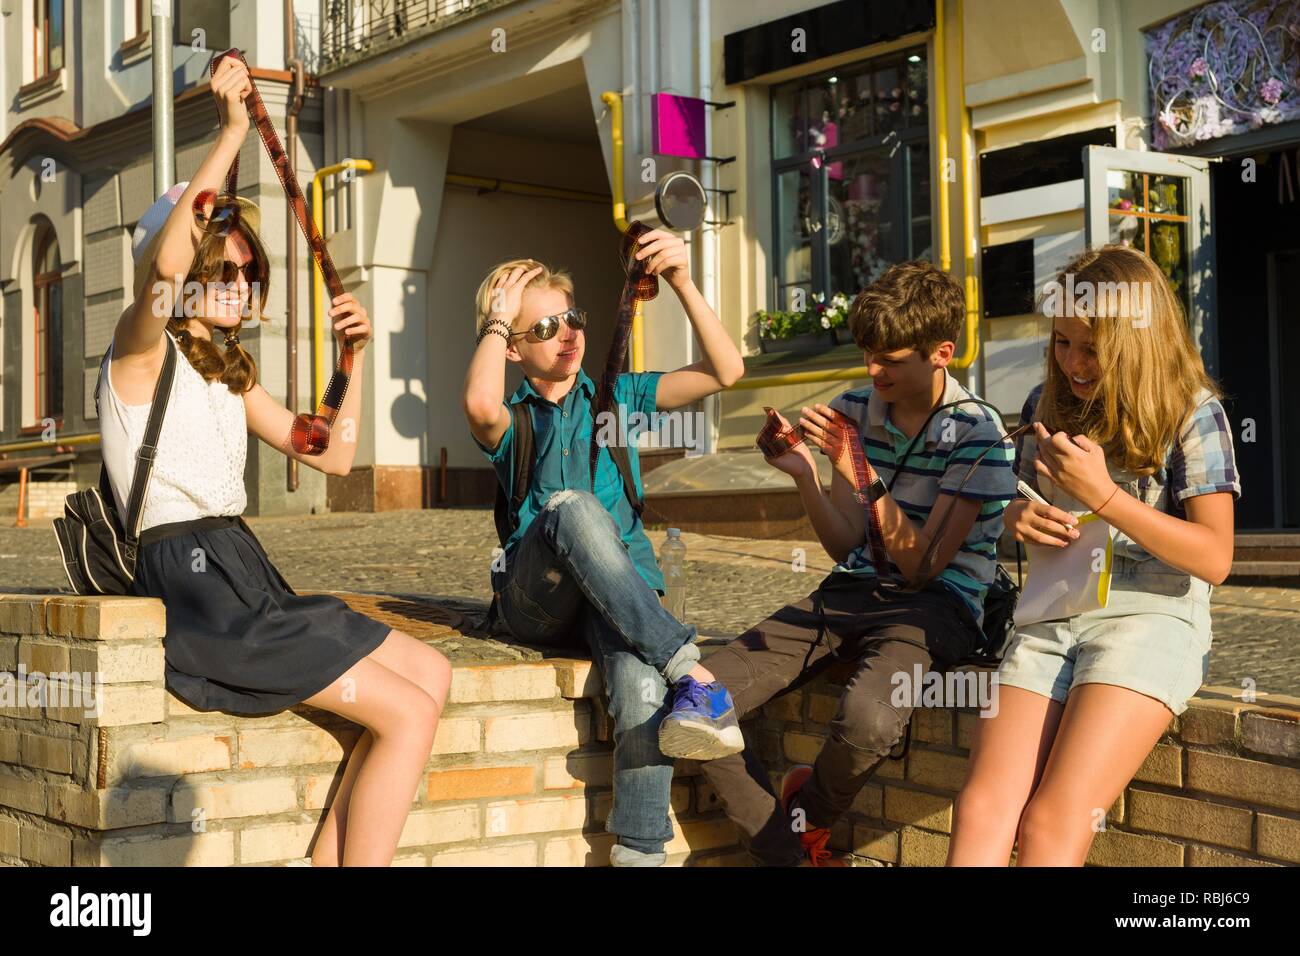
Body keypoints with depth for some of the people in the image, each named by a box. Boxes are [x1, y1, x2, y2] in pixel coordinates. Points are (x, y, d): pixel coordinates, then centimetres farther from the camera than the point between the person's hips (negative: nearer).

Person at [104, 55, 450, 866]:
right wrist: (234, 133, -22)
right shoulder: (140, 353, -2)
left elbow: (334, 457, 21)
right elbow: (162, 266, -26)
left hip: (244, 577, 9)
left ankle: (331, 855, 0)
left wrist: (352, 358, 9)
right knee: (409, 713, -15)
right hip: (189, 585, -9)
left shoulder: (230, 373, 22)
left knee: (431, 673, 2)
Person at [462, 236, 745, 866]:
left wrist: (682, 282, -3)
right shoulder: (512, 419, 12)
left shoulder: (620, 395, 19)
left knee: (643, 690, -35)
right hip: (534, 597, -1)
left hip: (623, 590, 2)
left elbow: (725, 371, 7)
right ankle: (689, 672, -42)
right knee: (571, 507, -38)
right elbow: (479, 404, -16)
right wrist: (495, 318, -2)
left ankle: (639, 853, -28)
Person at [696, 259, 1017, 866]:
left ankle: (804, 818, -2)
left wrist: (860, 475, -23)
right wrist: (803, 476, -9)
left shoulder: (976, 434, -10)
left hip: (934, 605, -5)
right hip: (849, 592, 5)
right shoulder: (854, 410, 6)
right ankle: (787, 854, -2)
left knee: (868, 719, -39)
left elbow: (921, 566, -14)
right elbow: (846, 548, 7)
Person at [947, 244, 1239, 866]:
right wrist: (1020, 518, 1)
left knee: (1051, 824, -23)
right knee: (981, 812, -17)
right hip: (1050, 620, 5)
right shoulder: (1053, 405, 14)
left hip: (1149, 617, -4)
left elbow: (1215, 559, -8)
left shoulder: (1192, 413, -1)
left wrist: (1102, 496, -17)